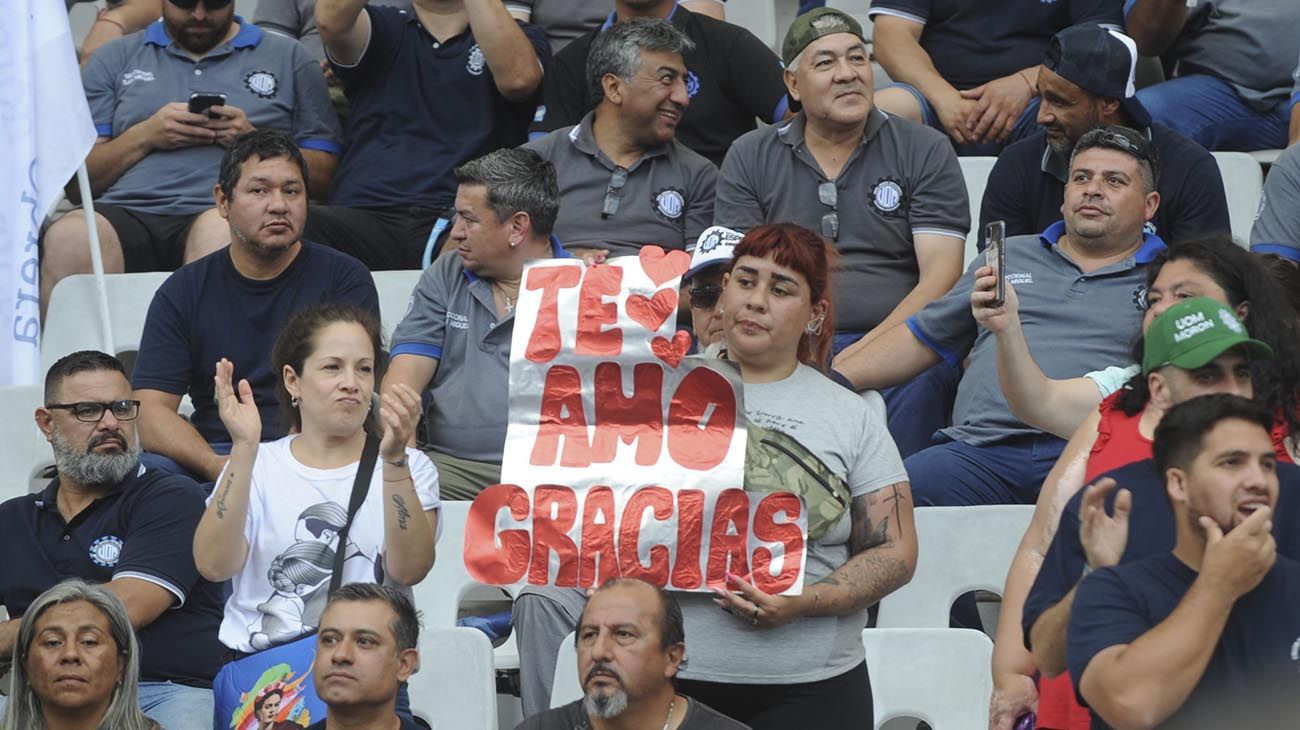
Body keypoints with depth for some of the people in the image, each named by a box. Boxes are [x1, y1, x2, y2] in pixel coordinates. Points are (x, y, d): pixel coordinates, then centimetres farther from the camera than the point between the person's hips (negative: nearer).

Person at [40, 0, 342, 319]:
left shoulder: (288, 58, 22)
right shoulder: (115, 59, 25)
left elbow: (322, 176, 16)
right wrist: (144, 136, 2)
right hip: (128, 211, 2)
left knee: (219, 231, -40)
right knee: (69, 236, -34)